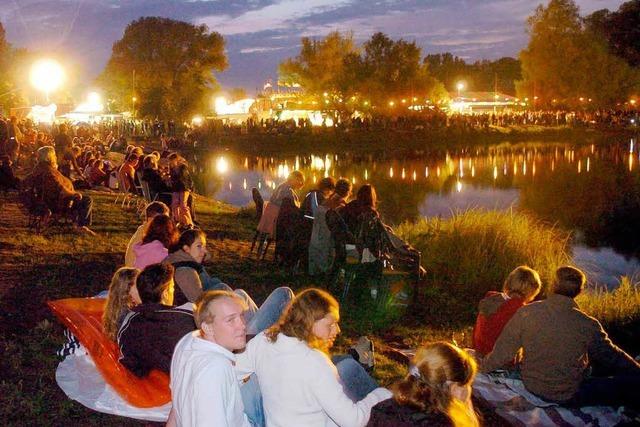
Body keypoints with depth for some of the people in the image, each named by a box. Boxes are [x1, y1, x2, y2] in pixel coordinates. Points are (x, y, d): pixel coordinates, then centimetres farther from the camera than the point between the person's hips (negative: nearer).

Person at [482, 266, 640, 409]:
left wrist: (484, 367, 12)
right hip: (568, 396, -5)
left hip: (531, 385, 5)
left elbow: (503, 351, -7)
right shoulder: (587, 325, -22)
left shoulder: (526, 313, -16)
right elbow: (610, 355, -5)